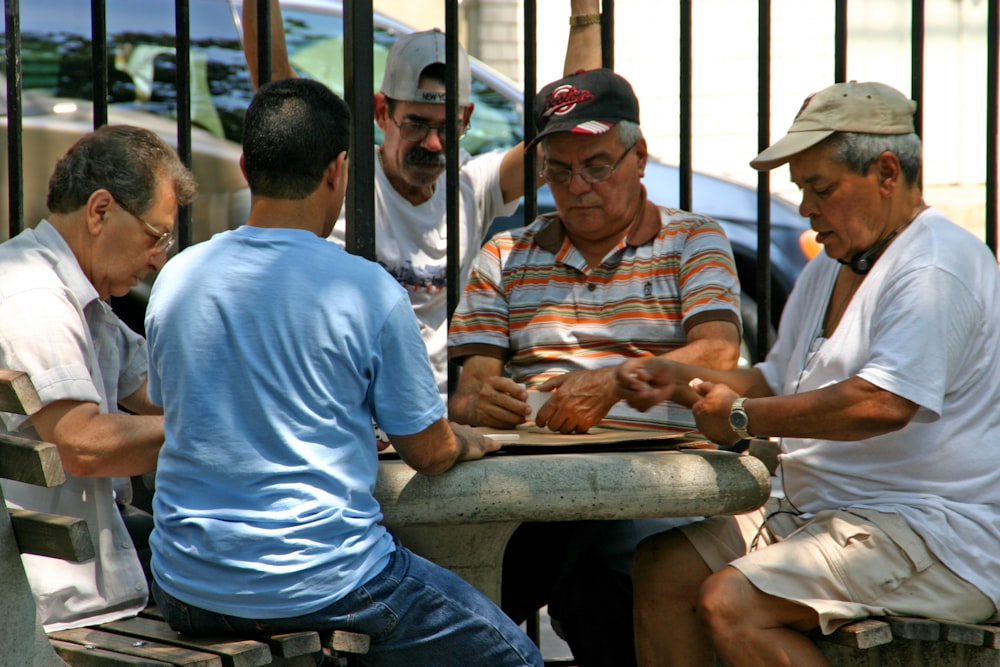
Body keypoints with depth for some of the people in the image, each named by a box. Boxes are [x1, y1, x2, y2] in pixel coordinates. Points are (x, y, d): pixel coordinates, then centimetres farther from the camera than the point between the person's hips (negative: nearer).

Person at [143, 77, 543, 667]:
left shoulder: (176, 279, 1)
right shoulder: (366, 289, -13)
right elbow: (429, 452, -4)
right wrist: (471, 442, 22)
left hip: (185, 590, 6)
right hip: (317, 583, -6)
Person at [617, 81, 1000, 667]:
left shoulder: (937, 267, -15)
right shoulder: (831, 269, 20)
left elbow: (881, 404, -28)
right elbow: (778, 384, 26)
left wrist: (744, 417, -17)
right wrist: (679, 380, 9)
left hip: (934, 540, -10)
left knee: (730, 604, -25)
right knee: (662, 569, 0)